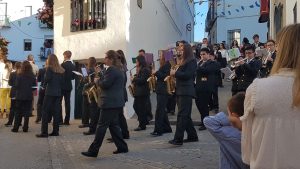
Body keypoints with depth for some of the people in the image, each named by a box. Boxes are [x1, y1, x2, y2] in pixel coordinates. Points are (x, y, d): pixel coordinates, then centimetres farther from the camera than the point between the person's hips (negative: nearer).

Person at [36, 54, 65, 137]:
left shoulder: (49, 68, -6)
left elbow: (47, 79, -15)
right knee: (56, 112, 9)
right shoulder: (61, 70, 9)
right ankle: (55, 131, 10)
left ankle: (44, 132, -4)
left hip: (50, 92, -5)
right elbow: (62, 82, 9)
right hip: (58, 92, 5)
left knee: (45, 112, -2)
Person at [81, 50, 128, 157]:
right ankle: (122, 147, 16)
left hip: (110, 103, -10)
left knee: (102, 126, -8)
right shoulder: (119, 69, 17)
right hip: (117, 102, 10)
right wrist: (101, 79, 13)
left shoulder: (111, 69, -14)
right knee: (113, 124, 15)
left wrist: (98, 80, -1)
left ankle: (93, 151, -5)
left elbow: (105, 84, -20)